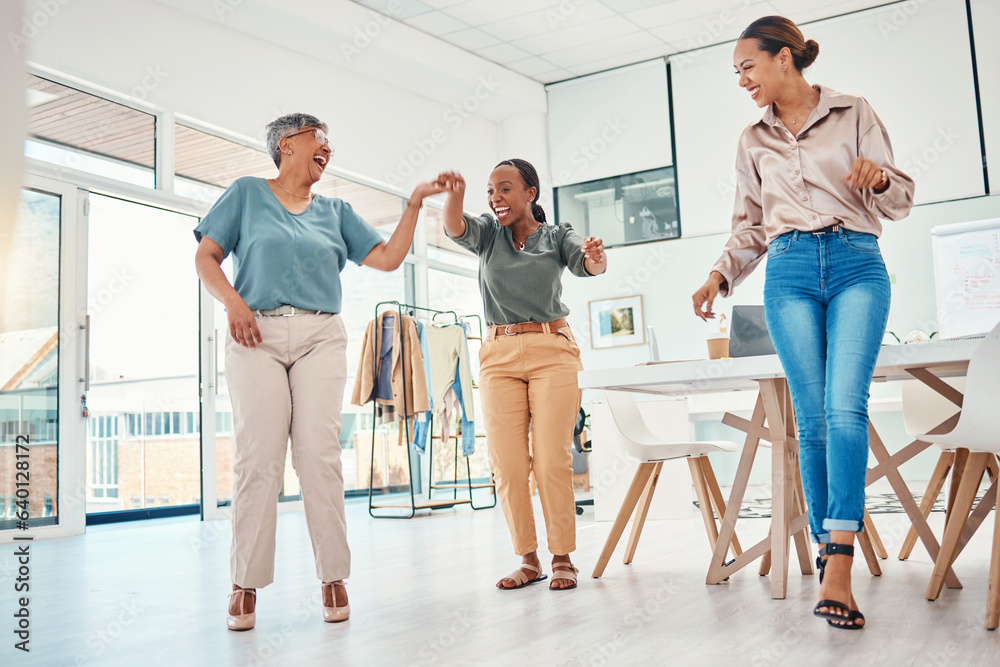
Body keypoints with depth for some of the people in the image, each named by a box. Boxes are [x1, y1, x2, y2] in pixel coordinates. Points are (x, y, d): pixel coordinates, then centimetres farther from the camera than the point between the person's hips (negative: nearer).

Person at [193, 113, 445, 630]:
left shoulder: (335, 212, 20)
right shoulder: (248, 193, 13)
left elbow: (387, 258, 14)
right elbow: (206, 257, 8)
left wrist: (413, 204, 7)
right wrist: (233, 301, -9)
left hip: (321, 339, 2)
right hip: (257, 334, -2)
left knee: (320, 454, -6)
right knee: (257, 456, -7)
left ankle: (333, 577, 1)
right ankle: (245, 585, 1)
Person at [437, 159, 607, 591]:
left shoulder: (557, 236, 6)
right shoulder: (488, 234, 10)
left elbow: (588, 264, -14)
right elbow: (455, 227, -11)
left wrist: (596, 256, -39)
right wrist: (454, 195, -34)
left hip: (552, 351, -2)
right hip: (499, 356, 2)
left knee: (552, 461, -6)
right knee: (507, 465, -1)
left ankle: (563, 558, 5)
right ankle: (528, 559, 10)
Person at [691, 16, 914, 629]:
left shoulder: (854, 114, 11)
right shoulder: (753, 141, 18)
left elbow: (899, 203, 11)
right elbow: (749, 227, 21)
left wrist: (880, 177, -11)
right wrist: (720, 276, 5)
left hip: (857, 264, -2)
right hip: (790, 273, 3)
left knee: (845, 408, -18)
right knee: (814, 418, -5)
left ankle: (838, 571, -22)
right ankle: (829, 550, 3)